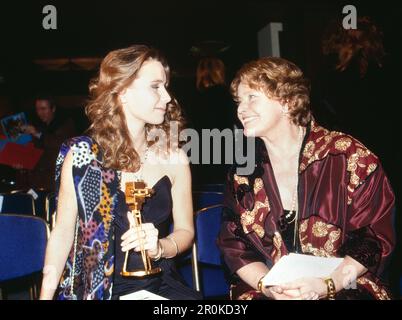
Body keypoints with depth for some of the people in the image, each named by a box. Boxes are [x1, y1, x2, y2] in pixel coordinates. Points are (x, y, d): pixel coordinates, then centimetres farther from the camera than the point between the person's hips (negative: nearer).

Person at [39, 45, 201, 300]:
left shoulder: (174, 159, -2)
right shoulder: (81, 154, -7)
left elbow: (185, 230, 7)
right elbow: (64, 231, -1)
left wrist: (159, 247, -12)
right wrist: (46, 295, -6)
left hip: (160, 286, 2)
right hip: (94, 289, -2)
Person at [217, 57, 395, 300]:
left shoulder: (349, 157, -5)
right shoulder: (243, 172, 5)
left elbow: (375, 236, -4)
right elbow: (234, 246, 4)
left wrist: (326, 285, -15)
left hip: (346, 289, -2)